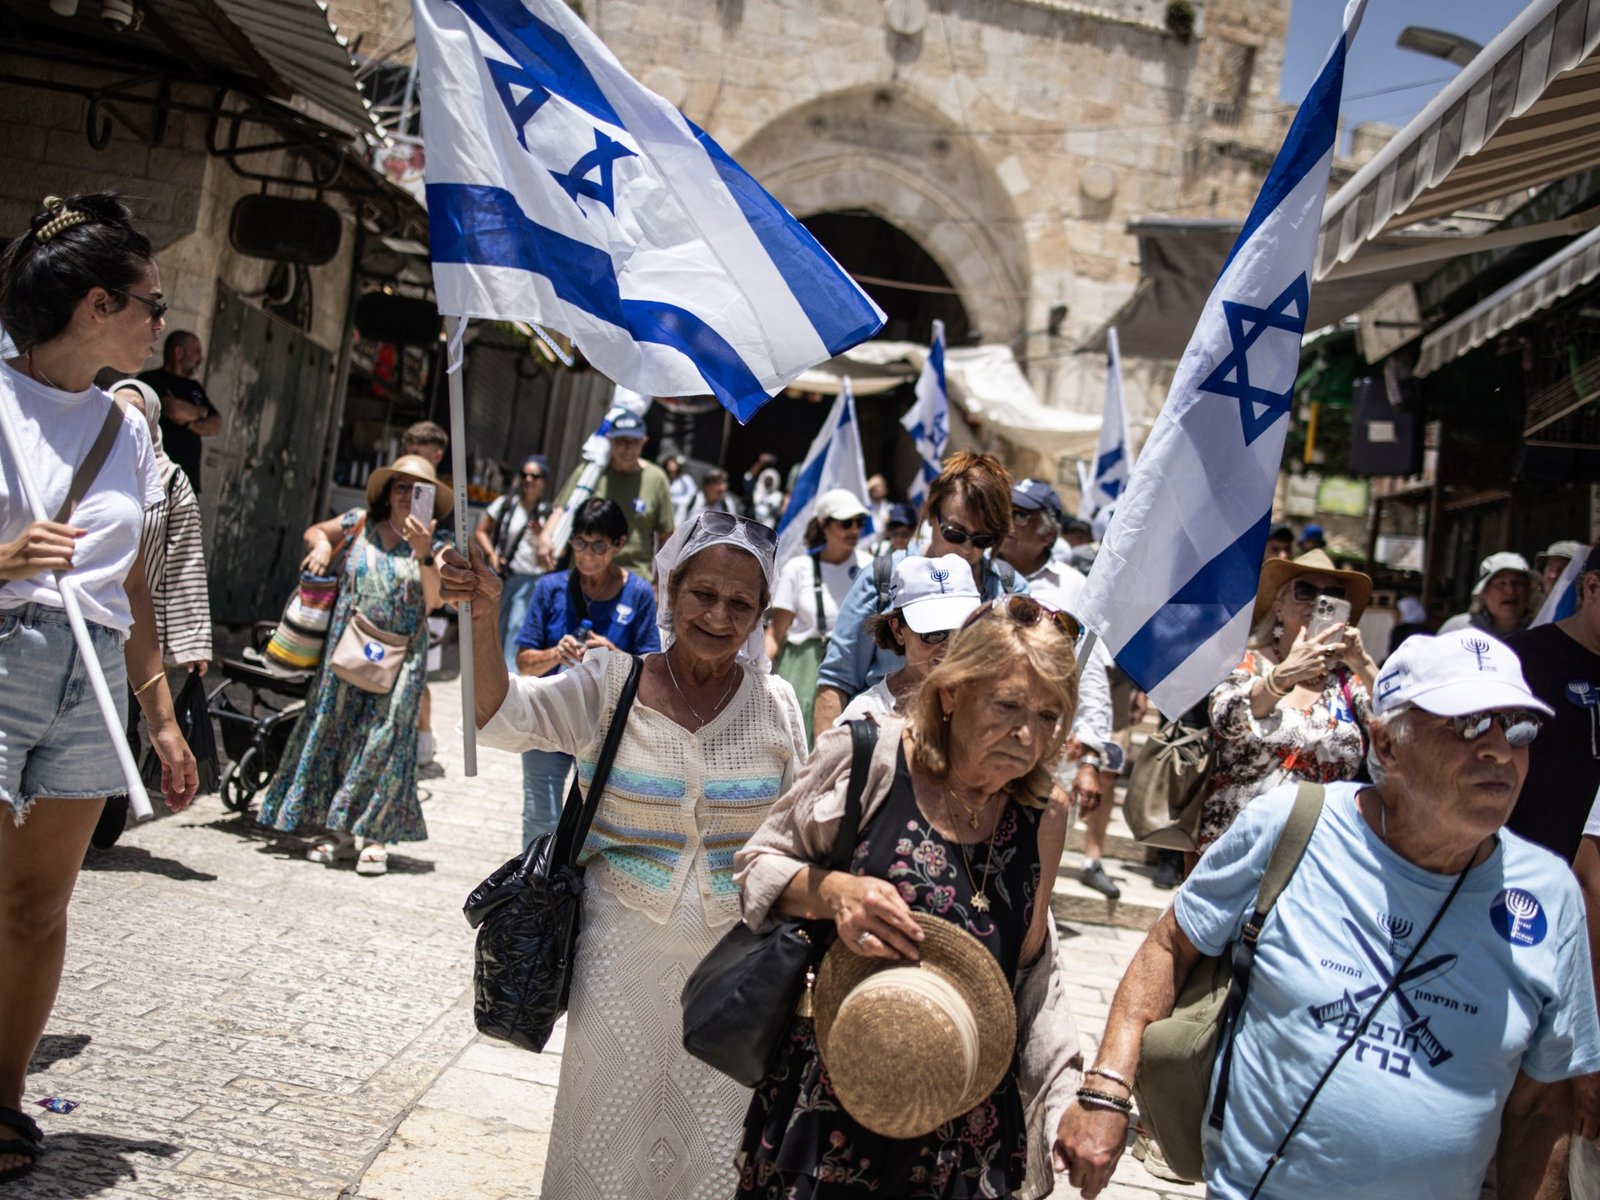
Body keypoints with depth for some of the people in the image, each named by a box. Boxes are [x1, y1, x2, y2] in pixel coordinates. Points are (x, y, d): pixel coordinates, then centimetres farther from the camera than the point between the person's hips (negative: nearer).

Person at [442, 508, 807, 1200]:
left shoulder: (775, 703, -2)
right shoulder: (613, 683, -7)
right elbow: (504, 717, -21)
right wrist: (481, 620, -38)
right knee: (611, 1119, 13)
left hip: (731, 951, 1)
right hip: (622, 944, -1)